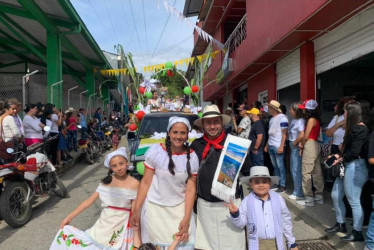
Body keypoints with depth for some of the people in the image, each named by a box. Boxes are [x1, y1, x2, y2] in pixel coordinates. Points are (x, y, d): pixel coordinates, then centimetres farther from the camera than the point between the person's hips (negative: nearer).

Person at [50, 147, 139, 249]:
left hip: (121, 227, -4)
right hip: (103, 223, 5)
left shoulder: (134, 183, -10)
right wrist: (69, 217, 3)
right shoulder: (106, 181, 3)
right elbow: (89, 201, 5)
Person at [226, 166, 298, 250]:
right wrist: (235, 214, -24)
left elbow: (286, 222, 6)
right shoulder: (247, 201, -6)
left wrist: (292, 243, 12)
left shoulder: (278, 199, -3)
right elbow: (241, 223, -3)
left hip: (276, 243, 1)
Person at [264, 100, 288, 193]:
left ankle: (282, 186, 4)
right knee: (275, 166, 12)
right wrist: (267, 145, 18)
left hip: (278, 146, -8)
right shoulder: (272, 119, 17)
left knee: (280, 166, -3)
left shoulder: (282, 118, -8)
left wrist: (281, 146, -18)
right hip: (270, 146, 8)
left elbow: (284, 133, -13)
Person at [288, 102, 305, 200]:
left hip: (297, 148, -10)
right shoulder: (294, 120, 10)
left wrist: (295, 143, -16)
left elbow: (302, 135, -29)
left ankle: (299, 193, 9)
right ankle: (297, 191, 30)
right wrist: (292, 143, 7)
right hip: (293, 148, 10)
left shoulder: (300, 121, -17)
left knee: (296, 170, -2)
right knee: (293, 169, 17)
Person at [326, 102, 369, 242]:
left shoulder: (360, 129, -16)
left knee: (354, 201, 0)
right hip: (347, 167, 10)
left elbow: (354, 152, -21)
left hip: (355, 168, -10)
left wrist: (340, 159, -8)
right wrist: (340, 156, 4)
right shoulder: (354, 128, 14)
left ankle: (357, 233, 15)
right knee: (335, 196, 16)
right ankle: (340, 225, 30)